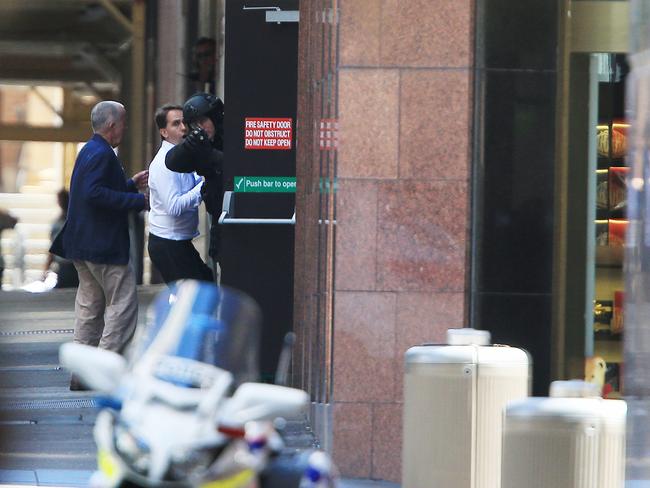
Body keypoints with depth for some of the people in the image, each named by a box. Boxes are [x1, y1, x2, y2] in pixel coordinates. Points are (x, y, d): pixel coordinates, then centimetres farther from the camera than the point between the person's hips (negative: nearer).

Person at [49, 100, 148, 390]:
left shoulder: (89, 151, 16)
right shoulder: (102, 154, -16)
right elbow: (95, 193, -27)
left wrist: (131, 184, 23)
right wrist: (138, 201, -22)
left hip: (84, 244, 11)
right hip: (104, 246, -11)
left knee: (90, 306, 13)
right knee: (123, 303, -6)